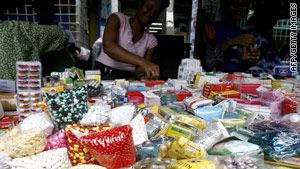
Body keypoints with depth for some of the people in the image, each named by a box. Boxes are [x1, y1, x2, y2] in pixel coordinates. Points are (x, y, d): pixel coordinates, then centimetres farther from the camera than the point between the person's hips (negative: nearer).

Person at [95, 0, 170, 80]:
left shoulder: (151, 40, 8)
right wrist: (142, 61, -34)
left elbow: (140, 69, 0)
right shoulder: (118, 19, -1)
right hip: (103, 75, -3)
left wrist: (142, 76, -26)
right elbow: (108, 47, -21)